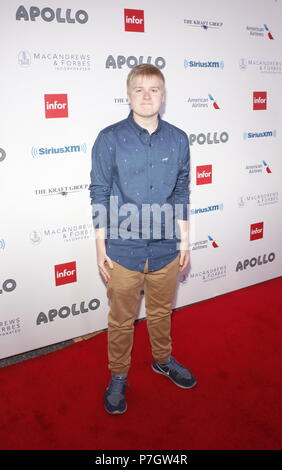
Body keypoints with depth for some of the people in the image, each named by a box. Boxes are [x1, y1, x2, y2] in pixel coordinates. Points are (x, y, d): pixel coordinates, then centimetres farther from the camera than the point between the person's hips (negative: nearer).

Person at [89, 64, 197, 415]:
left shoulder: (178, 139, -1)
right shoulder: (109, 139, -9)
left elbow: (181, 193, 7)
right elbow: (100, 196, -5)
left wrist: (184, 240, 9)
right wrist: (101, 248, -5)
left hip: (166, 248, 3)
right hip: (123, 250, -2)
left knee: (162, 312, 22)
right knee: (121, 320, 13)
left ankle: (163, 359, 48)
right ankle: (118, 376, 36)